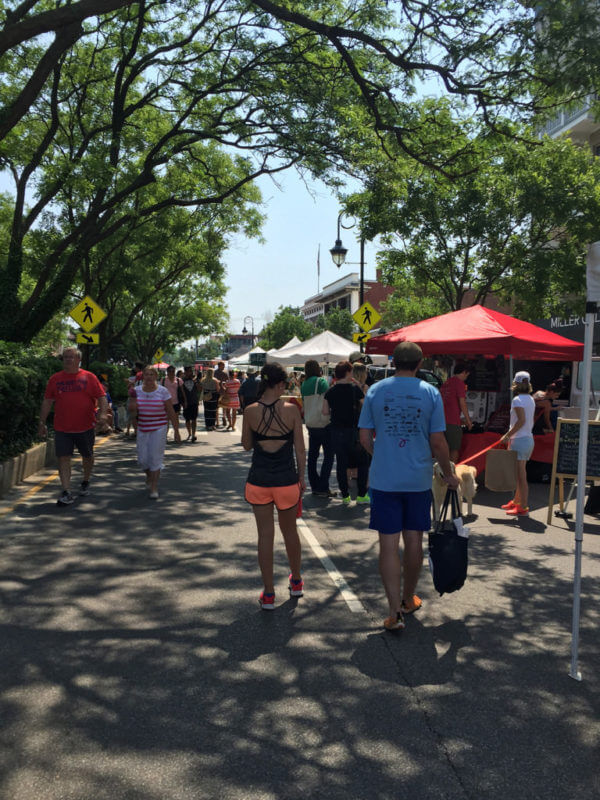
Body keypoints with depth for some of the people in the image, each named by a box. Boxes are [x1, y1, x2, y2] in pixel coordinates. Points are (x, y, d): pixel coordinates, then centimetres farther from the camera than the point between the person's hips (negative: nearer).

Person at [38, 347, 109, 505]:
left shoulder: (89, 377, 1)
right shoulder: (55, 379, 6)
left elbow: (101, 397, -2)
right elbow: (47, 402, 9)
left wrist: (103, 413, -19)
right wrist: (42, 423, 5)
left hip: (85, 427, -1)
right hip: (62, 428, 1)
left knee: (87, 456, 14)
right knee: (63, 458, -5)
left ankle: (85, 482, 38)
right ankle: (66, 493, -3)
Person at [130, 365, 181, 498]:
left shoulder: (163, 391, -5)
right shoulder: (137, 391, 3)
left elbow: (171, 413, -3)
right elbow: (133, 412, 5)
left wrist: (176, 430, -3)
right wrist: (132, 398, -12)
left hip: (159, 429, -3)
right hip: (142, 429, 3)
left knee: (155, 458, -5)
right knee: (142, 459, 5)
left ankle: (154, 487, 5)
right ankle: (149, 476, 37)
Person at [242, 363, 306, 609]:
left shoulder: (250, 411, -6)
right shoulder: (291, 410, -10)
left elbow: (247, 445, 7)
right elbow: (300, 449, -5)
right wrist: (301, 478, 6)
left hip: (258, 480, 0)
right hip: (287, 480, 0)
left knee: (265, 535, 8)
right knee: (290, 532, 19)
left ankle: (268, 594, 14)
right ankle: (296, 582, 39)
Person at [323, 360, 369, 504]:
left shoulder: (330, 391, 1)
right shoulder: (354, 389, -9)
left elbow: (325, 411, 2)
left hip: (336, 432, 3)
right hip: (353, 430, -3)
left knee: (341, 463, 10)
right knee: (363, 461, 12)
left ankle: (345, 496, 11)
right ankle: (361, 495, 10)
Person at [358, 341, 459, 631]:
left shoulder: (375, 391, -2)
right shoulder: (430, 393, -3)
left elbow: (365, 438, 0)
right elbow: (437, 442, -4)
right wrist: (449, 475, 10)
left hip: (384, 479, -1)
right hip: (419, 479, 1)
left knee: (388, 545, 2)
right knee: (413, 542, 15)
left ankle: (395, 612, 0)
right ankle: (408, 599, 32)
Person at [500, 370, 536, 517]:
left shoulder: (517, 400, -14)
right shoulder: (530, 399, 12)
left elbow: (521, 421, -23)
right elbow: (530, 421, 14)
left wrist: (507, 435, -18)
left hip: (520, 440, -9)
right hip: (529, 438, 9)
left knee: (520, 475, -5)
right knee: (519, 474, 18)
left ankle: (523, 508, -2)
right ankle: (516, 501, 29)